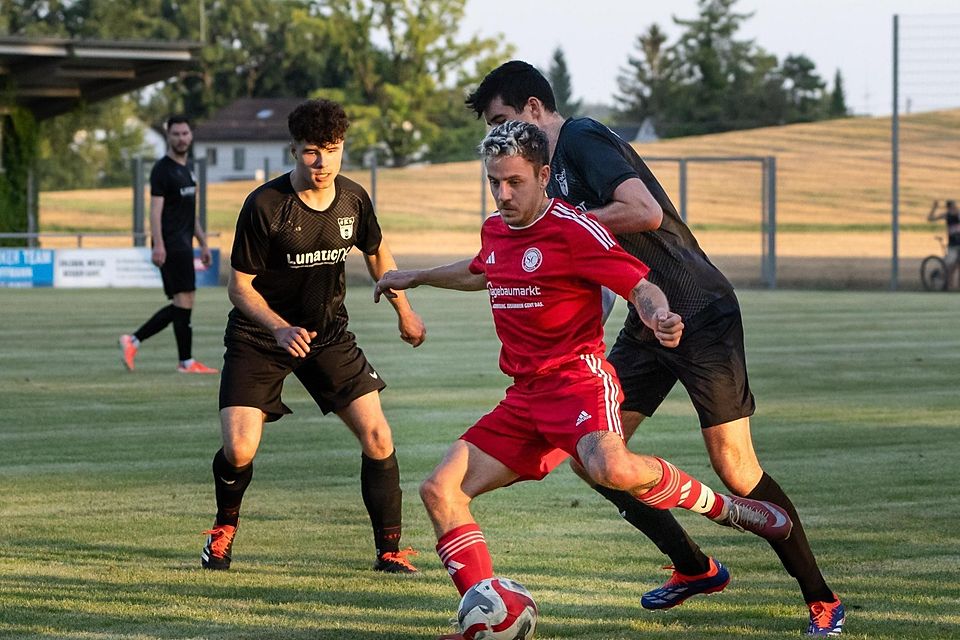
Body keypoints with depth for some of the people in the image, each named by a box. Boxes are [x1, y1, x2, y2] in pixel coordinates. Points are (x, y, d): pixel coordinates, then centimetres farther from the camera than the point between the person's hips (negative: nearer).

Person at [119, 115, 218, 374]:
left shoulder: (186, 170, 20)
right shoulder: (162, 169, -8)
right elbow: (155, 209, -15)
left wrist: (203, 243, 24)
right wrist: (158, 245, -24)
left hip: (184, 245, 9)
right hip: (171, 245, -9)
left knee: (179, 306, 8)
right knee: (184, 301, -8)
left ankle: (132, 341, 10)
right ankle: (186, 362, -4)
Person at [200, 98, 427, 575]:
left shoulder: (353, 199, -6)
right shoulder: (264, 205, -20)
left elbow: (377, 252, 16)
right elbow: (239, 285, -15)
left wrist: (404, 312, 25)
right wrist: (281, 330, -30)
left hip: (329, 333, 4)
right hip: (259, 337, -4)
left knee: (377, 437, -9)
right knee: (239, 450, -15)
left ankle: (389, 550, 5)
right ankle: (225, 527, 18)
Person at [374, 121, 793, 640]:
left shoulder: (572, 228, -10)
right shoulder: (494, 230, 13)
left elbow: (640, 285, -16)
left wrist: (661, 318, -37)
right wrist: (416, 279, 48)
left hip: (578, 378, -8)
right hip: (524, 396, 8)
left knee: (610, 468, -38)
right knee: (440, 491, -3)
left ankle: (724, 507, -14)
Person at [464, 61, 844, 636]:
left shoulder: (583, 138, -14)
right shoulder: (556, 167, 15)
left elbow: (645, 212, -28)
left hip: (701, 314, -9)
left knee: (735, 469, -11)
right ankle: (694, 568, 17)